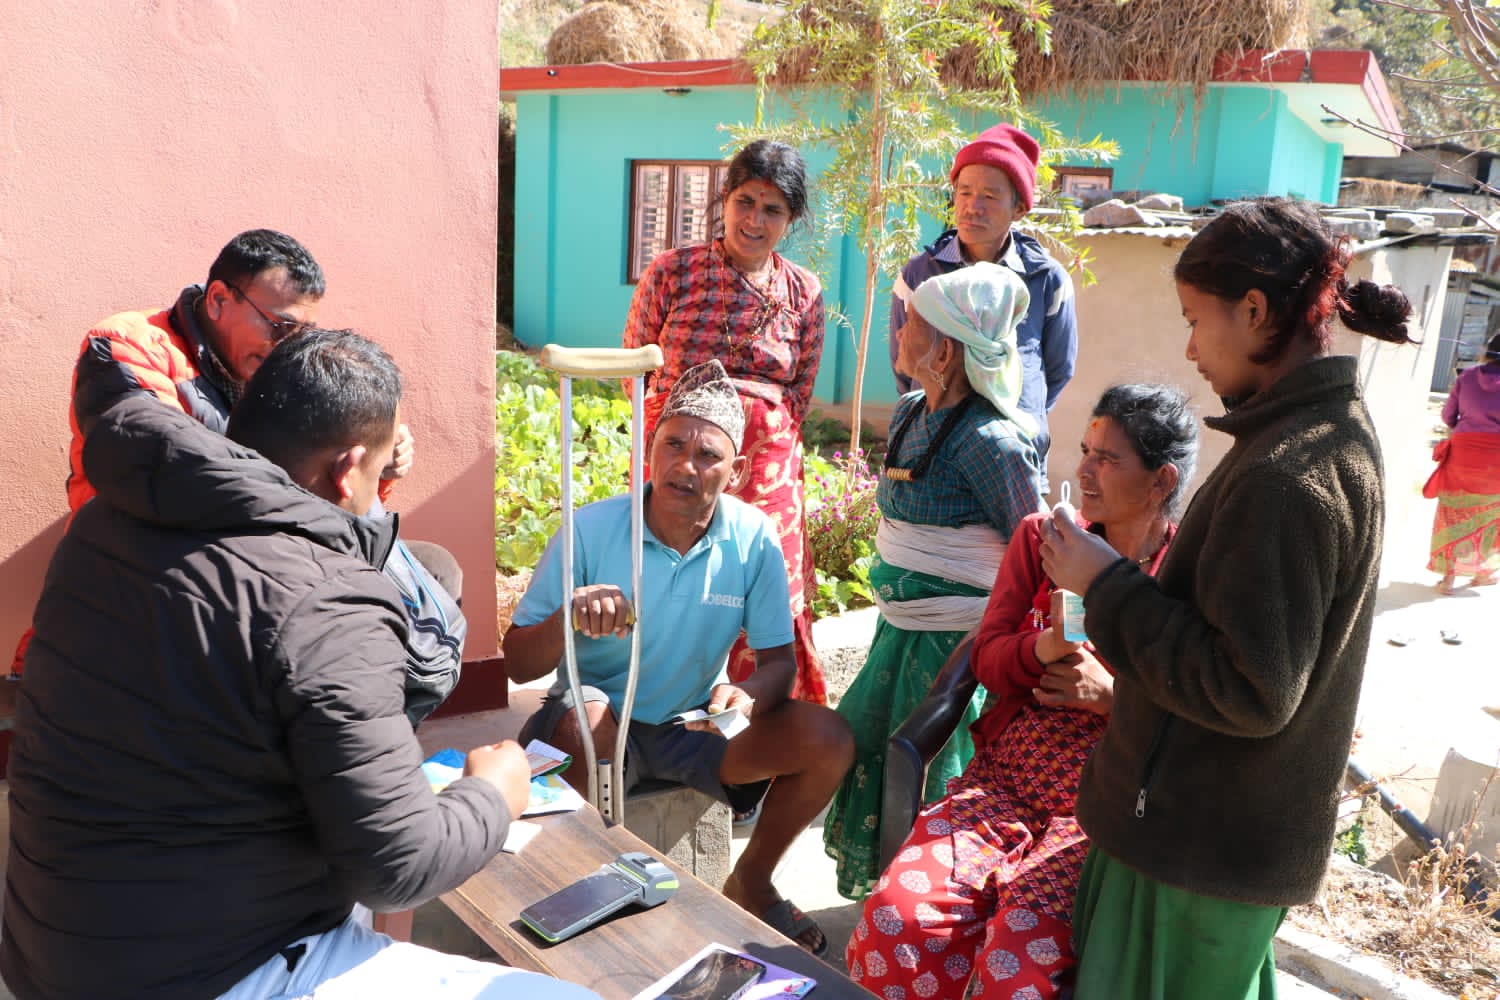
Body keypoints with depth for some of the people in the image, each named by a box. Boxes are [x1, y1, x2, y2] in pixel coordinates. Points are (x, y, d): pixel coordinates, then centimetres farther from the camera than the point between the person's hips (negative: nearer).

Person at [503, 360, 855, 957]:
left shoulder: (753, 539, -12)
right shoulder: (592, 529, -18)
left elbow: (778, 659, -5)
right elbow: (518, 663, -16)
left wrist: (748, 696, -30)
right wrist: (567, 619, -38)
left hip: (695, 727, 3)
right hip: (600, 728, -2)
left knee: (827, 739, -17)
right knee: (586, 713, -37)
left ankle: (750, 882, 9)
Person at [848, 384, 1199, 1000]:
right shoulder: (1041, 537, 10)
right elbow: (986, 658, 9)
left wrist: (1110, 695, -14)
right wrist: (1042, 647, -12)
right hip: (1000, 783, 3)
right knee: (896, 917, -23)